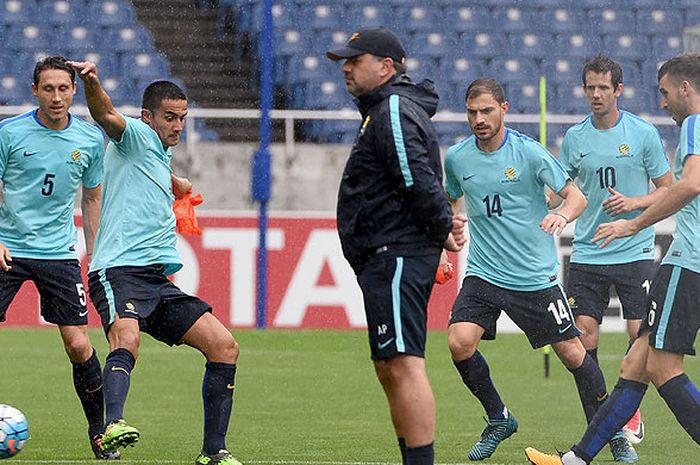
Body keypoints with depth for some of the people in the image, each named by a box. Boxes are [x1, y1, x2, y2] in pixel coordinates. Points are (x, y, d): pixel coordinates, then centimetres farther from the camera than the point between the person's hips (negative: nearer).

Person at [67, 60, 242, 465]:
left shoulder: (162, 157, 26)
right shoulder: (136, 136, 1)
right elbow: (107, 116, -23)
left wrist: (178, 186, 55)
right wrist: (91, 83, -42)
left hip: (158, 280, 9)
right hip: (119, 273, -9)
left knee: (225, 347, 0)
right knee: (127, 340, -36)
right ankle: (114, 426, -57)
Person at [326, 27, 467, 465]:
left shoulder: (394, 111, -12)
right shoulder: (384, 110, 22)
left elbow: (417, 181, -21)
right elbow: (424, 181, 24)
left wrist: (443, 228, -10)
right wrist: (446, 221, 9)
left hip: (395, 257, -12)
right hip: (389, 259, 12)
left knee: (403, 364, -16)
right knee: (390, 369, 13)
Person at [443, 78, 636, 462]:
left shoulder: (528, 152, -10)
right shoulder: (456, 157, 2)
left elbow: (577, 196, -9)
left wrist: (562, 214, -31)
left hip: (535, 276, -3)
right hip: (483, 273, 3)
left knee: (572, 353, 0)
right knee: (459, 343, -18)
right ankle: (499, 419, 5)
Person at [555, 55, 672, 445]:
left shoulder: (643, 133, -2)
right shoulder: (575, 137, 6)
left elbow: (668, 189, 3)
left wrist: (635, 202, -14)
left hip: (635, 252, -2)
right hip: (587, 253, 2)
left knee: (640, 332, -6)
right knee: (584, 332, -4)